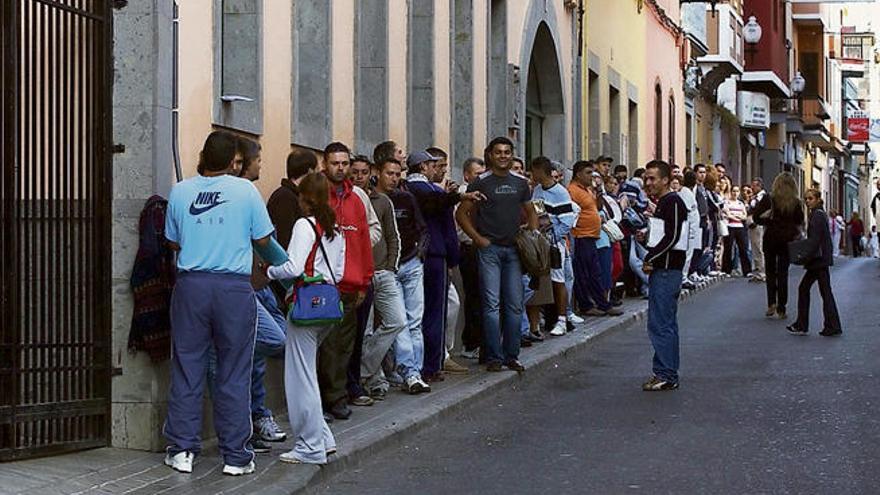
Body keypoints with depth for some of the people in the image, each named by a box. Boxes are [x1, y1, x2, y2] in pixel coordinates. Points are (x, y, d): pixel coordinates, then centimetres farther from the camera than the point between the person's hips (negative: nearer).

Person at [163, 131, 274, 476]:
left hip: (191, 285, 2)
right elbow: (262, 239, 4)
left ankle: (182, 450, 12)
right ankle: (235, 456, 10)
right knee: (234, 375, 5)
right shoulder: (245, 190, -3)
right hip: (234, 288, -2)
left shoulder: (180, 191, 3)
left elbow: (173, 242, 13)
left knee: (187, 370, 9)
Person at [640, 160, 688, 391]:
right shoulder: (662, 203, 19)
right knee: (666, 323, 13)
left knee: (660, 324, -10)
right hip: (661, 269, 11)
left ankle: (665, 375, -7)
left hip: (667, 270, -11)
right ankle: (669, 375, 18)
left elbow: (671, 237, -20)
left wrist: (650, 260, -12)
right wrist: (650, 261, 5)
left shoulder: (673, 202, -12)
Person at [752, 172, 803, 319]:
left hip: (770, 239, -1)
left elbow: (755, 216, -9)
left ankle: (771, 303, 1)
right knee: (783, 274, 7)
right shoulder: (796, 202, -6)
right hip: (787, 241, 1)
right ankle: (781, 309, 6)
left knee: (770, 272, 13)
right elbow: (800, 223, 0)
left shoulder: (769, 199, -8)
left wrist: (770, 222, 5)